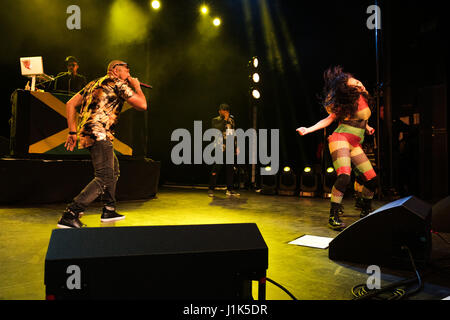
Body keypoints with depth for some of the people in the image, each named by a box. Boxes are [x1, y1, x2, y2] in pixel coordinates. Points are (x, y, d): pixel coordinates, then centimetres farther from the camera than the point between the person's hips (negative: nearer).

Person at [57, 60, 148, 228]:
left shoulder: (94, 83, 26)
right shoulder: (118, 83, 2)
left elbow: (70, 104, 18)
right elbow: (142, 105, 0)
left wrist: (72, 132, 15)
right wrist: (137, 87, 18)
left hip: (86, 133, 10)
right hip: (99, 134, -10)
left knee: (114, 169, 21)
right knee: (104, 179, -12)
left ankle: (109, 211, 26)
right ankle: (69, 216, -17)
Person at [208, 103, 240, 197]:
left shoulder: (232, 120, 18)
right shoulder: (215, 120, 5)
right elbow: (217, 130, -16)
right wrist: (225, 119, -10)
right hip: (220, 148, -5)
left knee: (230, 169, 5)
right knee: (216, 169, -4)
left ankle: (230, 190, 13)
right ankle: (211, 189, 5)